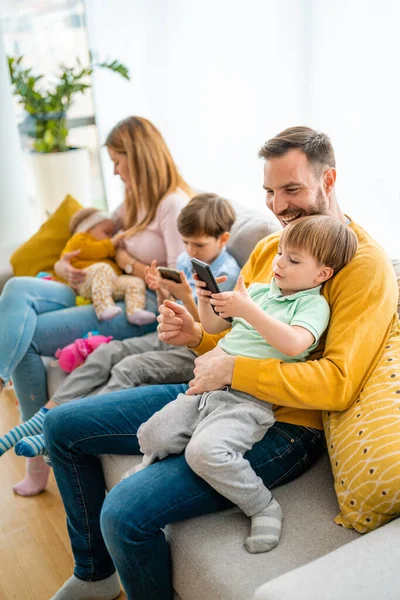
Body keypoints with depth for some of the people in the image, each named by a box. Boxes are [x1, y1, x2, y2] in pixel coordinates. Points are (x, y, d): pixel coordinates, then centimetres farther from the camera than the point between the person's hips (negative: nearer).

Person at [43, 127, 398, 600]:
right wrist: (195, 335, -5)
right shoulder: (269, 247, 11)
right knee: (62, 425, 9)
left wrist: (233, 369, -23)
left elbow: (339, 382, -22)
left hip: (284, 425, -8)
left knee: (126, 512, -26)